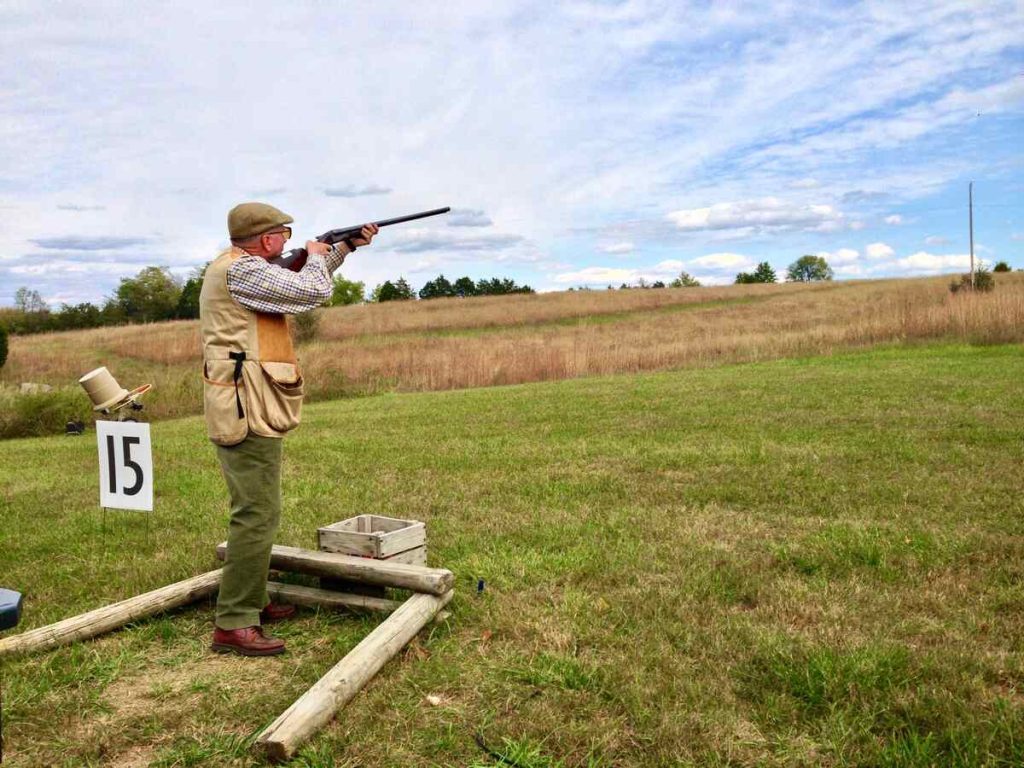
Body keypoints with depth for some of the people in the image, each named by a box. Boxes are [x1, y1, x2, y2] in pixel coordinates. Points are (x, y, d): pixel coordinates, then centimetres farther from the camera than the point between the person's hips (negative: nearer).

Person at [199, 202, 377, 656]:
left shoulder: (241, 268, 18)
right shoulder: (239, 269, -14)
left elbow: (304, 284, 30)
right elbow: (315, 292, -17)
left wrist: (346, 247, 29)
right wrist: (314, 256, 4)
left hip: (249, 411, 11)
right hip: (248, 413, -11)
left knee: (257, 511, 17)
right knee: (257, 516, -10)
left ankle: (252, 602, 28)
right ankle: (233, 625, -5)